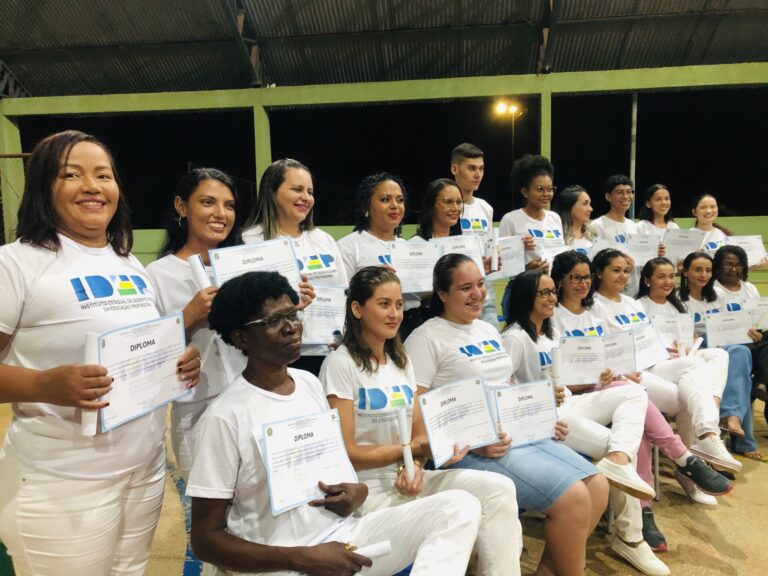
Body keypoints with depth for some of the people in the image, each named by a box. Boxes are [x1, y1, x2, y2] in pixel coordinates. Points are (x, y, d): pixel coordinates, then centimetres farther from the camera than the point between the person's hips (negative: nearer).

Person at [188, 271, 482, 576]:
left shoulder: (310, 383, 5)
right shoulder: (226, 416, -14)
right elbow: (205, 539, -10)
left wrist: (355, 491, -6)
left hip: (343, 535, 7)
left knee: (459, 505, -10)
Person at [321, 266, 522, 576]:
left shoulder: (401, 360, 13)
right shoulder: (340, 364, -10)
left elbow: (420, 432, 9)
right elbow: (345, 454, -12)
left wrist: (416, 465, -13)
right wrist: (413, 449, -13)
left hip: (407, 476, 7)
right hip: (366, 488, -6)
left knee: (499, 489, -14)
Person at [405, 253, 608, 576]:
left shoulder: (489, 330, 17)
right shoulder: (426, 338, -10)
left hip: (521, 434, 9)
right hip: (472, 450, -9)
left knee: (597, 487, -1)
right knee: (572, 498, -19)